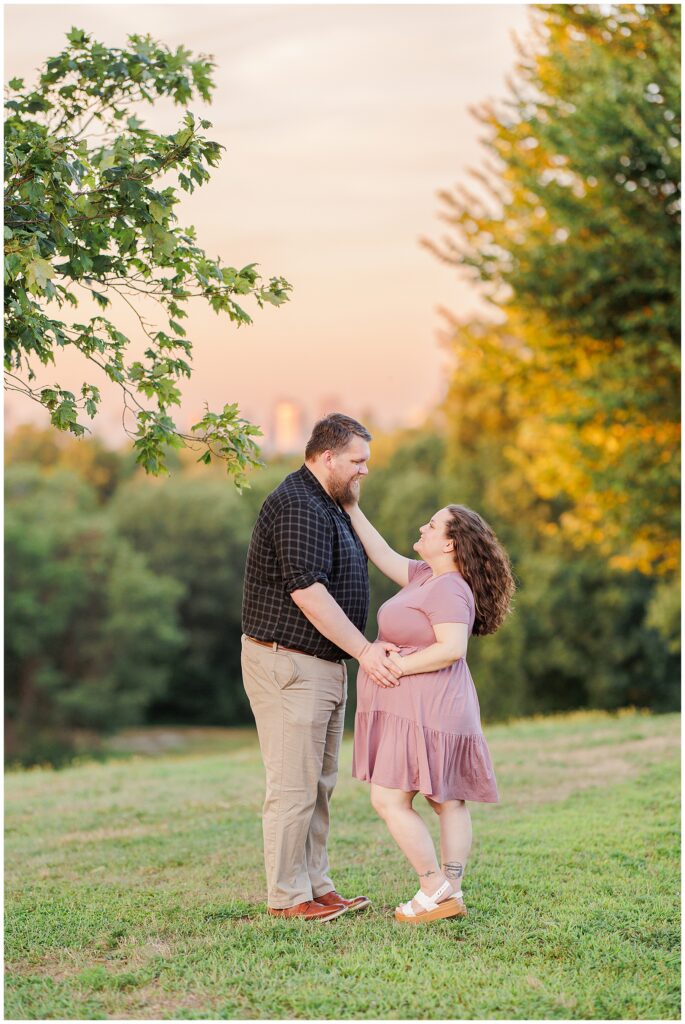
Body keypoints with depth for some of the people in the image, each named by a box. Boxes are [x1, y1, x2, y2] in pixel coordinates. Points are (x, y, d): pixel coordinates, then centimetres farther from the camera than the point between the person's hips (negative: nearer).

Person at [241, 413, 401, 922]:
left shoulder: (327, 506, 18)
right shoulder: (298, 507, -17)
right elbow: (307, 591, -24)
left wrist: (368, 647, 17)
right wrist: (363, 650, -23)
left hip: (323, 665, 11)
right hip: (287, 664, -11)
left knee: (319, 784, 13)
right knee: (294, 785, -6)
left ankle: (317, 888, 19)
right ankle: (287, 898, 0)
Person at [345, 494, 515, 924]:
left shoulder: (448, 589, -17)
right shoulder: (428, 577, 14)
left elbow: (452, 647, -26)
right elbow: (385, 557, 21)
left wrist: (396, 667, -19)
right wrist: (352, 508, 20)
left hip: (424, 708, -10)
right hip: (417, 708, 10)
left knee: (389, 801, -9)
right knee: (449, 802, 9)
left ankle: (437, 891, -5)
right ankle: (452, 892, 12)